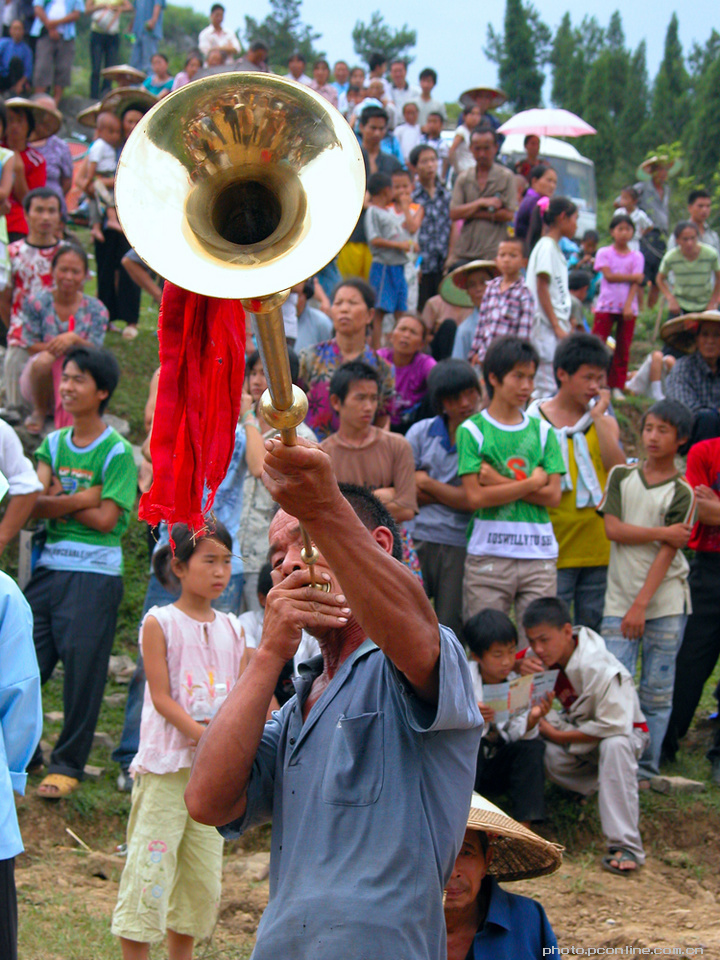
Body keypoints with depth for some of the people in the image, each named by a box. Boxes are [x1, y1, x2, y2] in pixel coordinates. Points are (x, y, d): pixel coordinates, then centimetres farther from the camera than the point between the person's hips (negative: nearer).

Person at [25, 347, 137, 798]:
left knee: (82, 669, -1)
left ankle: (68, 764, 10)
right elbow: (34, 503, -2)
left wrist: (58, 499, -4)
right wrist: (79, 498, -13)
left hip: (96, 574, -5)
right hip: (49, 567, 5)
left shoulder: (117, 452, -5)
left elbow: (105, 519, -11)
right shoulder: (53, 444, 11)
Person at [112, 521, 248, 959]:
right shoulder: (159, 623, -4)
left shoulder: (232, 629, 10)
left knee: (203, 872, 10)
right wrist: (205, 736, -21)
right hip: (167, 763, -5)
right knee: (151, 864, -6)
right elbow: (161, 697, -11)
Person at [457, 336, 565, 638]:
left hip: (539, 555, 3)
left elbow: (553, 496, 2)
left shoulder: (542, 430, 13)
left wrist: (501, 483, -7)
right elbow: (475, 497, -9)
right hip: (488, 555, -3)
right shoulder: (472, 430, 2)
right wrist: (532, 483, -3)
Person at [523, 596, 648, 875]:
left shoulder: (600, 669, -29)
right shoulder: (543, 660, -9)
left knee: (615, 746, -41)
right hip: (577, 728, 6)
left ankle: (626, 845, -42)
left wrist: (558, 735, -25)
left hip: (623, 731, -6)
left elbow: (615, 726, -32)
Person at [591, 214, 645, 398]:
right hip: (606, 306, -2)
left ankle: (617, 387, 11)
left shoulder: (637, 257, 7)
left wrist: (629, 306, -15)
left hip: (628, 308, 2)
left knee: (623, 349, 4)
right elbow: (608, 276, -10)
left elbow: (636, 283, -3)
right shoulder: (604, 253, 3)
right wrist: (633, 276, -9)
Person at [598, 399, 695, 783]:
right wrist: (663, 532, -10)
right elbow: (612, 529, -3)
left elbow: (667, 553, -8)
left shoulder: (682, 493, -2)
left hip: (665, 604, -1)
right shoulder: (621, 476, 8)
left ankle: (646, 769, 11)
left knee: (657, 691, 2)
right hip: (619, 601, 2)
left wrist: (641, 604, -14)